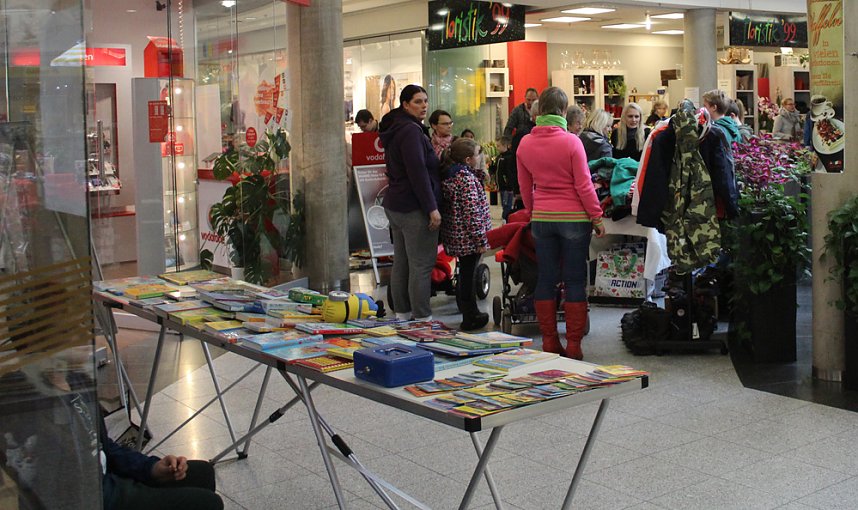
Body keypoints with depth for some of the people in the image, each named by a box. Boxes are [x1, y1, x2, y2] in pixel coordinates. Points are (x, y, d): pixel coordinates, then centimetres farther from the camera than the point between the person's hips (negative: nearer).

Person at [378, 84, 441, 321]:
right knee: (422, 265, -6)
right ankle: (422, 318, -3)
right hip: (414, 208, -11)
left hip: (395, 204, 11)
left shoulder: (394, 130, 16)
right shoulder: (411, 131, -15)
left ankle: (402, 314, 20)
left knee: (401, 263, 13)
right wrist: (432, 208, -20)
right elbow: (418, 172, -20)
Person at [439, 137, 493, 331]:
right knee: (468, 275, -1)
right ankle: (470, 318, 9)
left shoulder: (449, 174, 7)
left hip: (454, 236, 9)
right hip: (468, 237, -9)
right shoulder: (467, 178, -20)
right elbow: (472, 211, -22)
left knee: (464, 273, 21)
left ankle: (470, 312, 35)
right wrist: (481, 240, -19)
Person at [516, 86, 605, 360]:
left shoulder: (525, 144, 2)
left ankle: (549, 342, 14)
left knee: (546, 279, 10)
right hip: (574, 218, -4)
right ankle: (573, 345, 5)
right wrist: (597, 217, -1)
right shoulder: (571, 142, -12)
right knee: (575, 281, 3)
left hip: (541, 219, 4)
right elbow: (584, 185, -9)